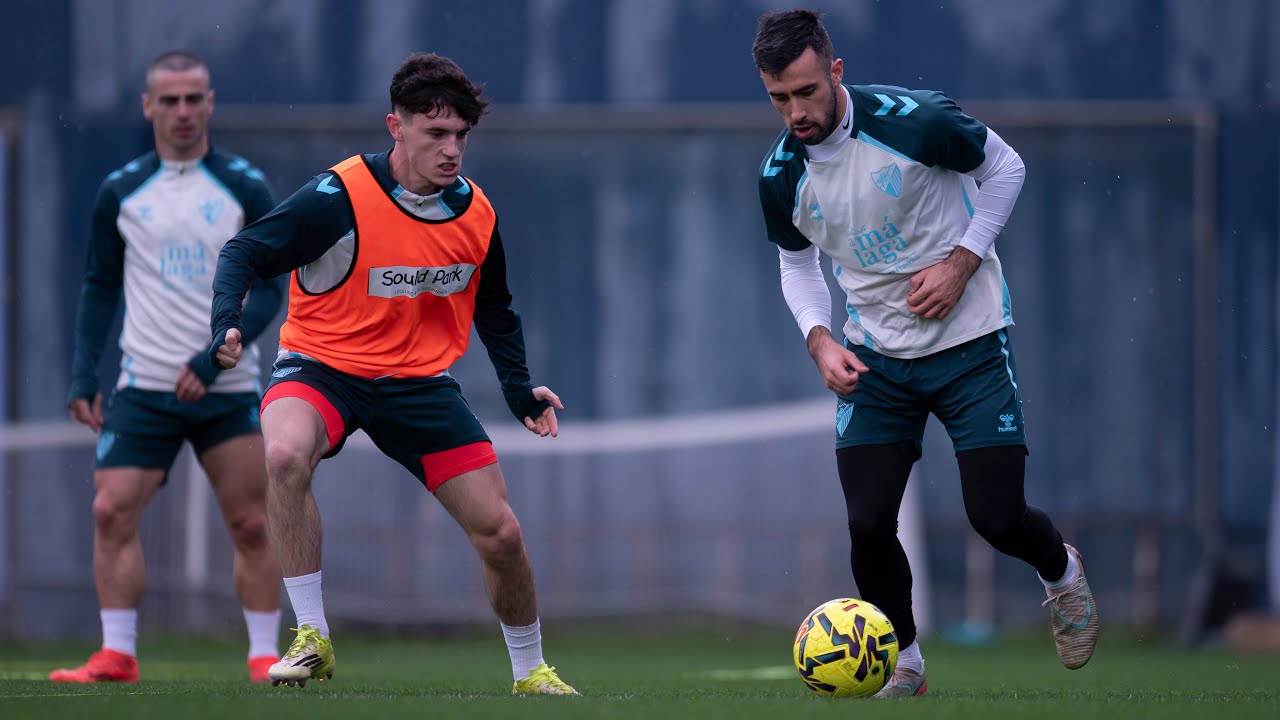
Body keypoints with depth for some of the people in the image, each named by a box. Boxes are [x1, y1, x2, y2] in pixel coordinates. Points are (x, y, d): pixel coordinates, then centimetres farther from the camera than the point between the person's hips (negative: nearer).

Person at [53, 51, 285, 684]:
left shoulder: (244, 189, 0)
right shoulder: (120, 193, 5)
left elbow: (269, 289, -2)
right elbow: (99, 289, 11)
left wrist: (214, 359, -14)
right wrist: (83, 375, 0)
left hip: (226, 389, -1)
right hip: (144, 388, 1)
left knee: (251, 524, -3)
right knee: (112, 511, -9)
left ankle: (265, 656, 6)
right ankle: (117, 655, -4)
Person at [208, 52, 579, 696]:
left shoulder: (476, 214, -2)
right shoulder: (339, 198, -19)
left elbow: (494, 310, 16)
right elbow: (244, 253, -15)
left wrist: (518, 388, 8)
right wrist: (227, 323, -33)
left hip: (421, 382, 4)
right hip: (323, 368, -4)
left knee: (500, 532, 0)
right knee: (284, 455, -37)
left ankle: (530, 671, 27)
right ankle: (313, 639, -27)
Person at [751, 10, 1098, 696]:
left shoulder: (915, 121, -21)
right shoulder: (780, 176, -8)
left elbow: (1005, 167, -3)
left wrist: (962, 262, -14)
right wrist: (819, 340, -5)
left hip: (971, 343, -3)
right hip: (875, 358, 3)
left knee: (997, 518, -5)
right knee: (868, 524, -8)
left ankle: (1061, 571, 31)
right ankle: (902, 665, 14)